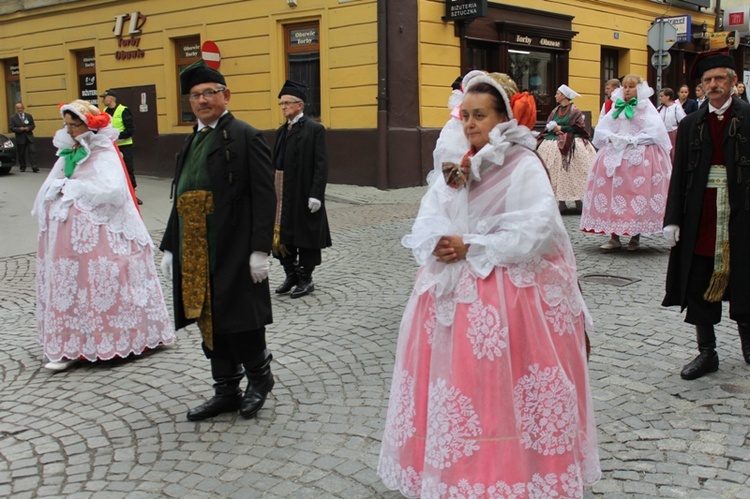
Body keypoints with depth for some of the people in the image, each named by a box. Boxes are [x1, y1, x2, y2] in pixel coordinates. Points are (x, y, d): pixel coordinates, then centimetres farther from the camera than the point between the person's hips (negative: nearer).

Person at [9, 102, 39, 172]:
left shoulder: (29, 116, 10)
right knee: (21, 154, 5)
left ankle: (34, 167, -15)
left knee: (32, 151, -10)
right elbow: (12, 128, -2)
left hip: (29, 137, 1)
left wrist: (28, 128, -12)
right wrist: (19, 129, -17)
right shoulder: (13, 118, 3)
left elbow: (33, 125, 9)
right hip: (20, 138, -1)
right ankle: (22, 167, 16)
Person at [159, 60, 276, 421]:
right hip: (195, 254, 7)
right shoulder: (192, 141, 15)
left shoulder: (245, 138, -7)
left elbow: (264, 197, -12)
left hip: (233, 253, -7)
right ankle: (226, 390, 25)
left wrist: (260, 249, -18)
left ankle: (259, 377, 24)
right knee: (209, 321, 12)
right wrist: (169, 247, 15)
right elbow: (181, 199, 17)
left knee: (239, 320, 0)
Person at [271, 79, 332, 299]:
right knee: (282, 234, 11)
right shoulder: (282, 131, 13)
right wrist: (273, 192, 10)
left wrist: (316, 194, -19)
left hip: (304, 194, -7)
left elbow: (321, 165, -13)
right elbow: (276, 163, 14)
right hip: (282, 194, 7)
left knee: (305, 236, 3)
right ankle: (291, 275, 27)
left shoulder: (314, 129, -8)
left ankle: (305, 279, 16)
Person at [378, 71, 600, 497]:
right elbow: (427, 224, 4)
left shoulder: (524, 166, -8)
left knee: (499, 389, -2)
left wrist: (471, 248, -17)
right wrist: (439, 246, -18)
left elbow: (536, 232, -19)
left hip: (507, 294, -6)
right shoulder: (455, 162, 10)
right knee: (451, 379, 9)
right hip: (452, 289, 6)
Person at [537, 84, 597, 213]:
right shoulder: (555, 111, 16)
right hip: (555, 145, 5)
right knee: (558, 172, -1)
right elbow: (548, 126, 12)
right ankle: (561, 203, 3)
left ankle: (579, 201, -1)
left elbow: (578, 126, -9)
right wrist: (555, 130, -10)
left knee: (572, 173, -7)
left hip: (572, 145, -5)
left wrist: (561, 128, -11)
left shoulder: (574, 110, -2)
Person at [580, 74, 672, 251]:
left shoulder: (646, 108, 3)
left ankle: (635, 237, 2)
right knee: (612, 190, -5)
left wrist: (631, 140, -15)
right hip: (614, 155, 4)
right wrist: (613, 138, -8)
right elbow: (601, 130, 11)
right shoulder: (617, 108, 17)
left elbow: (654, 133, -8)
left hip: (640, 157, -4)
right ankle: (614, 238, -2)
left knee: (637, 192, -8)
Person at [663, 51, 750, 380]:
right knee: (699, 287, 6)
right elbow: (679, 175, 5)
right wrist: (672, 219, -2)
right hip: (700, 218, 3)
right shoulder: (691, 125, 7)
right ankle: (707, 353, 18)